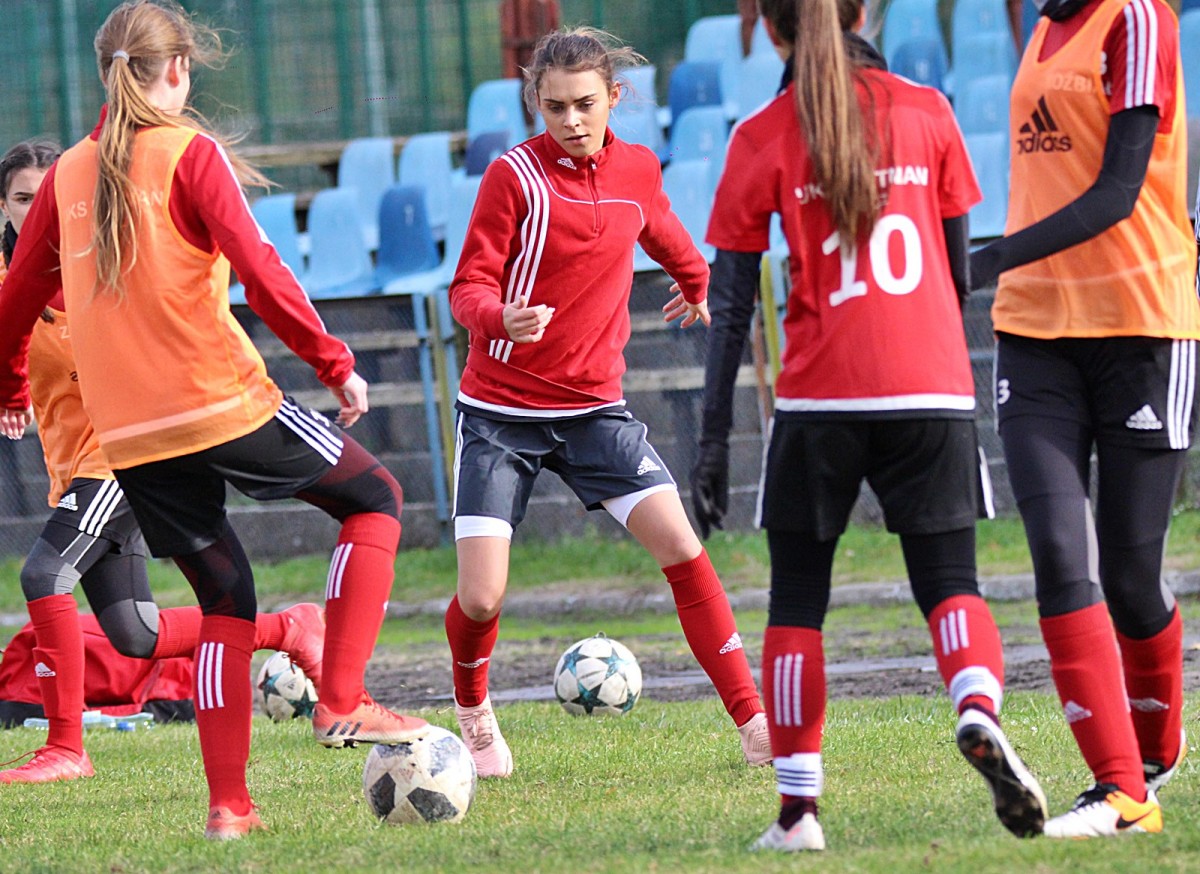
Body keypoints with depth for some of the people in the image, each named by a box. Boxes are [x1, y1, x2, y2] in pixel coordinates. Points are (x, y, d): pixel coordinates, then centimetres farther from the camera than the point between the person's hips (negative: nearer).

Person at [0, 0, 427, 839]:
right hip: (221, 400, -5)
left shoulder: (68, 173, 11)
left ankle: (229, 803, 8)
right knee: (373, 496, 13)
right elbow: (258, 269, -15)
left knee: (226, 597, 17)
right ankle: (343, 701, -2)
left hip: (129, 438, 5)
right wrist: (334, 362, -9)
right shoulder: (190, 152, -5)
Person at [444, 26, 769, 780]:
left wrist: (697, 283, 43)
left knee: (683, 550, -12)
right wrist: (501, 318, -34)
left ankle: (755, 724, -7)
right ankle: (472, 707, 25)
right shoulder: (515, 175, -11)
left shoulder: (638, 171, 3)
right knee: (482, 598, -8)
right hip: (502, 411, -3)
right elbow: (470, 288, -13)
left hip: (595, 406, 3)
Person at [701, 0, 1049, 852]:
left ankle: (799, 810, 5)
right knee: (949, 580, 6)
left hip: (821, 398, -1)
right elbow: (959, 267, 9)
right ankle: (979, 712, -25)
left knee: (798, 599, 9)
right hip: (931, 393, 1)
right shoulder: (926, 111, 4)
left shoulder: (763, 140, -2)